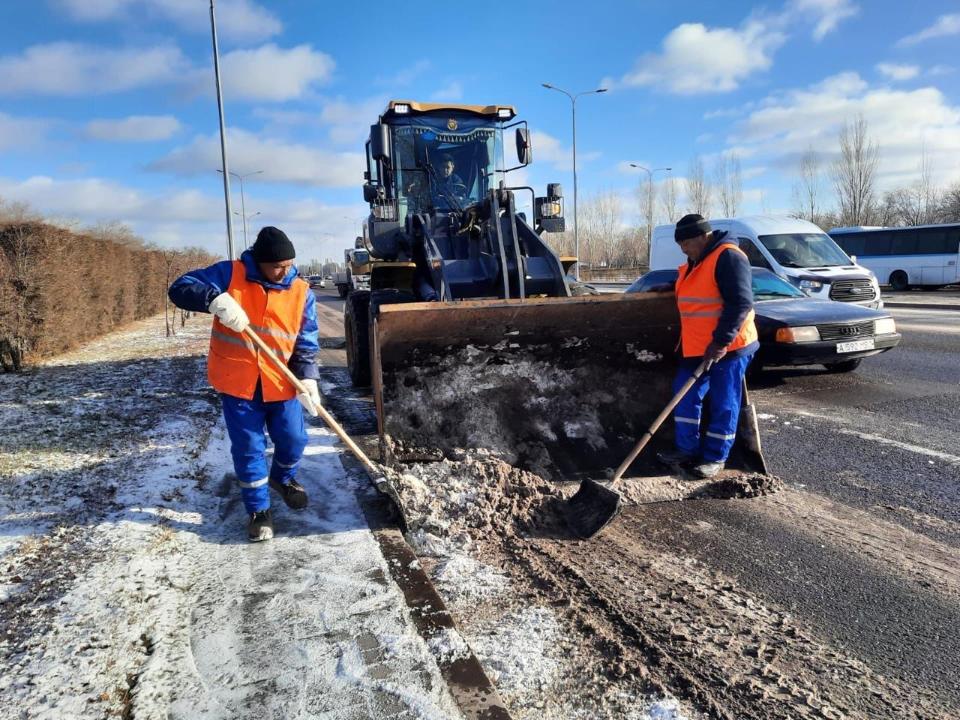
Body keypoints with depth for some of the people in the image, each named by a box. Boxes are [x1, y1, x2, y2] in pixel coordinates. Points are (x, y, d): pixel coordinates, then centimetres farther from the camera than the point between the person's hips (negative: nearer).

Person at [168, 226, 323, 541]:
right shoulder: (230, 274, -9)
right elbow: (180, 288, -14)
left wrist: (306, 379, -18)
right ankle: (258, 510, 21)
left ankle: (283, 479, 43)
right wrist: (215, 300, -33)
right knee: (248, 448, 4)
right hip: (237, 384, -2)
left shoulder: (302, 292, -4)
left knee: (293, 439, 10)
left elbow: (306, 344, -2)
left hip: (282, 384, 2)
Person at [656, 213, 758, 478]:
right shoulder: (694, 263, 14)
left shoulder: (728, 258, -16)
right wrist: (686, 342, 24)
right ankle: (687, 448, 21)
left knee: (723, 404, 2)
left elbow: (740, 303, -23)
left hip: (728, 348, -9)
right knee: (686, 396, 11)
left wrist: (721, 341, -25)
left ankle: (716, 457, 11)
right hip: (696, 347, 9)